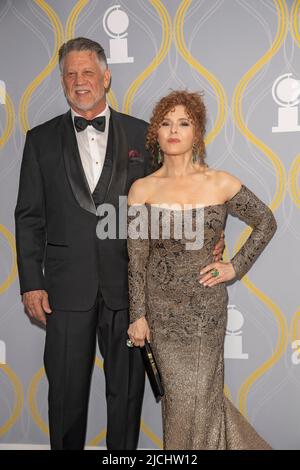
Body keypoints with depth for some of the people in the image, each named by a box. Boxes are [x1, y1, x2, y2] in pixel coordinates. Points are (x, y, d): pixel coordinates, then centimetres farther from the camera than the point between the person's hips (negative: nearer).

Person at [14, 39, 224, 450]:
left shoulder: (141, 134, 5)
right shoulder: (41, 140, 6)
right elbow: (29, 217, 4)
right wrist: (31, 283, -2)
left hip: (127, 282, 0)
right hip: (68, 285, 0)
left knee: (127, 387, 12)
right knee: (66, 388, 10)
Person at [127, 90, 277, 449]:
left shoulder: (221, 183, -4)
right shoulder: (142, 189, -4)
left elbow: (266, 222, 8)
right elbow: (136, 258, -2)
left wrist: (236, 266, 0)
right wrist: (137, 315, -3)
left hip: (206, 303, 0)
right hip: (161, 306, 0)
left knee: (200, 393, 8)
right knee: (178, 394, 9)